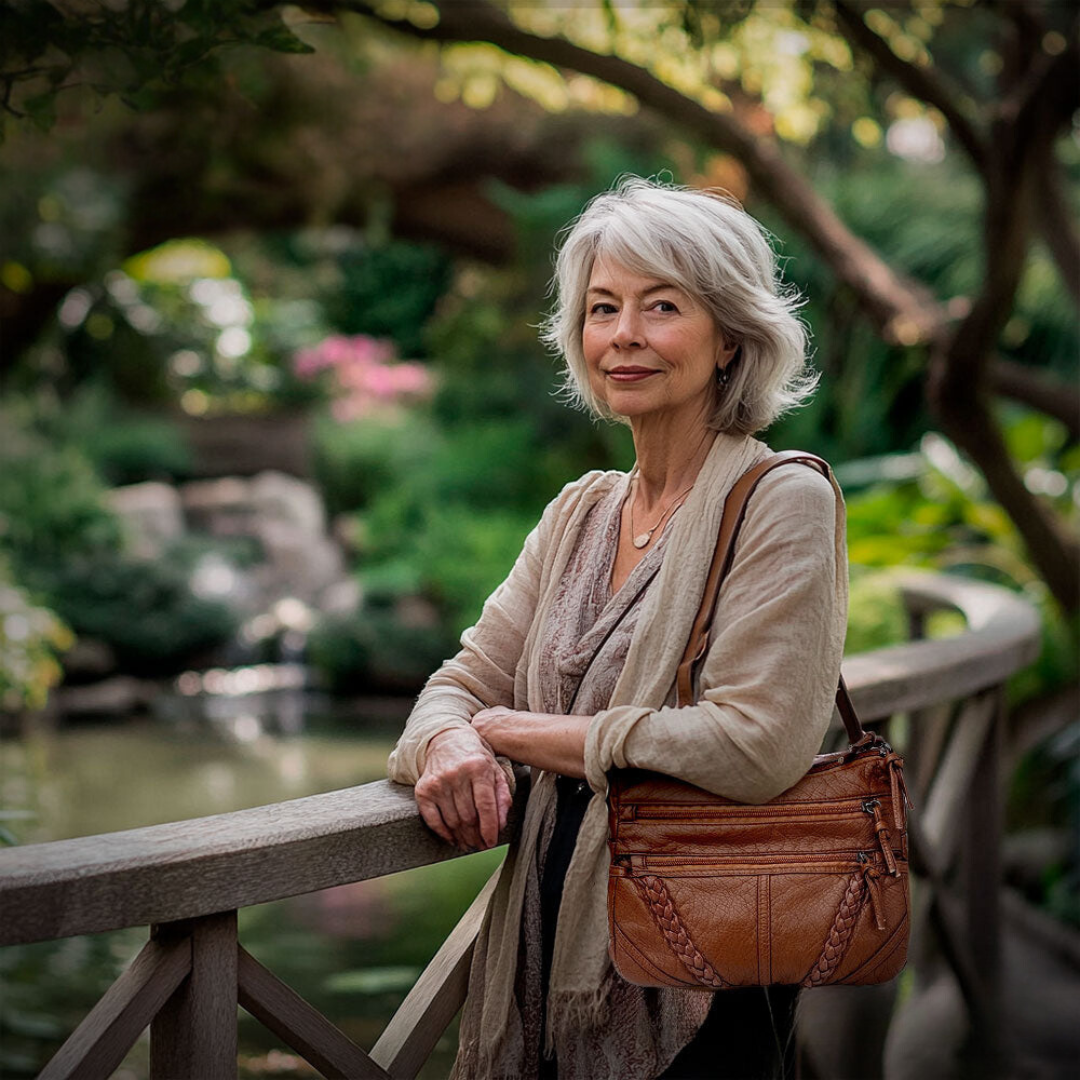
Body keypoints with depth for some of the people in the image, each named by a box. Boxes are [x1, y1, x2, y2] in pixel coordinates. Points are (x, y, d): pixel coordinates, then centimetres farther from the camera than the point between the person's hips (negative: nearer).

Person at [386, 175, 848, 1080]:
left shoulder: (782, 503, -10)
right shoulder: (580, 513, 10)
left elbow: (756, 747, -21)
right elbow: (466, 684, 10)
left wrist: (521, 733, -12)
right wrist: (449, 744, -15)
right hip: (555, 937, 6)